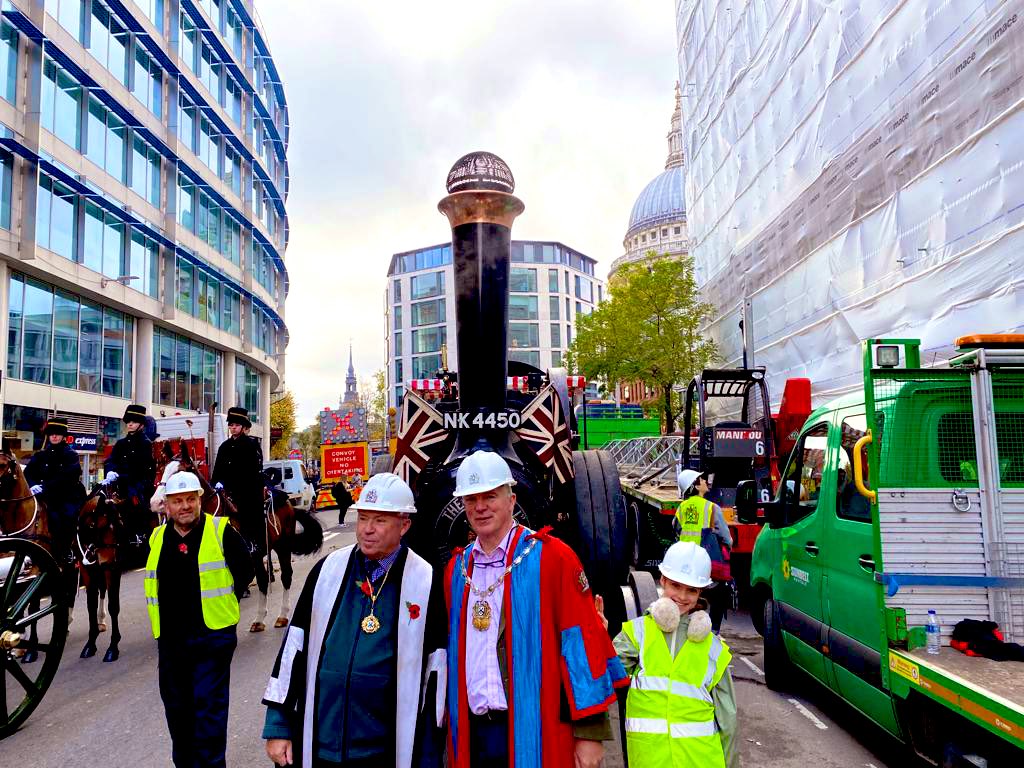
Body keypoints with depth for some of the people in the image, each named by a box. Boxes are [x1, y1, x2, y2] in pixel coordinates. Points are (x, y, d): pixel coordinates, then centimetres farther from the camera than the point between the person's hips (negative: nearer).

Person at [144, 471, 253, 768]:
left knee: (209, 707, -3)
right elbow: (154, 581, 21)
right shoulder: (158, 538, 7)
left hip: (212, 635, -5)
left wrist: (220, 602, -2)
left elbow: (244, 571, -1)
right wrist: (171, 607, 11)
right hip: (170, 639, 5)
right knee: (176, 707, 18)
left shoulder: (220, 531, -8)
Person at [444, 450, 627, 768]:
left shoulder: (552, 557, -9)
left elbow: (582, 643, -10)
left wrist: (590, 731, -11)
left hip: (536, 735, -4)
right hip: (472, 734, 5)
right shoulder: (457, 568, 7)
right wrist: (452, 724, 16)